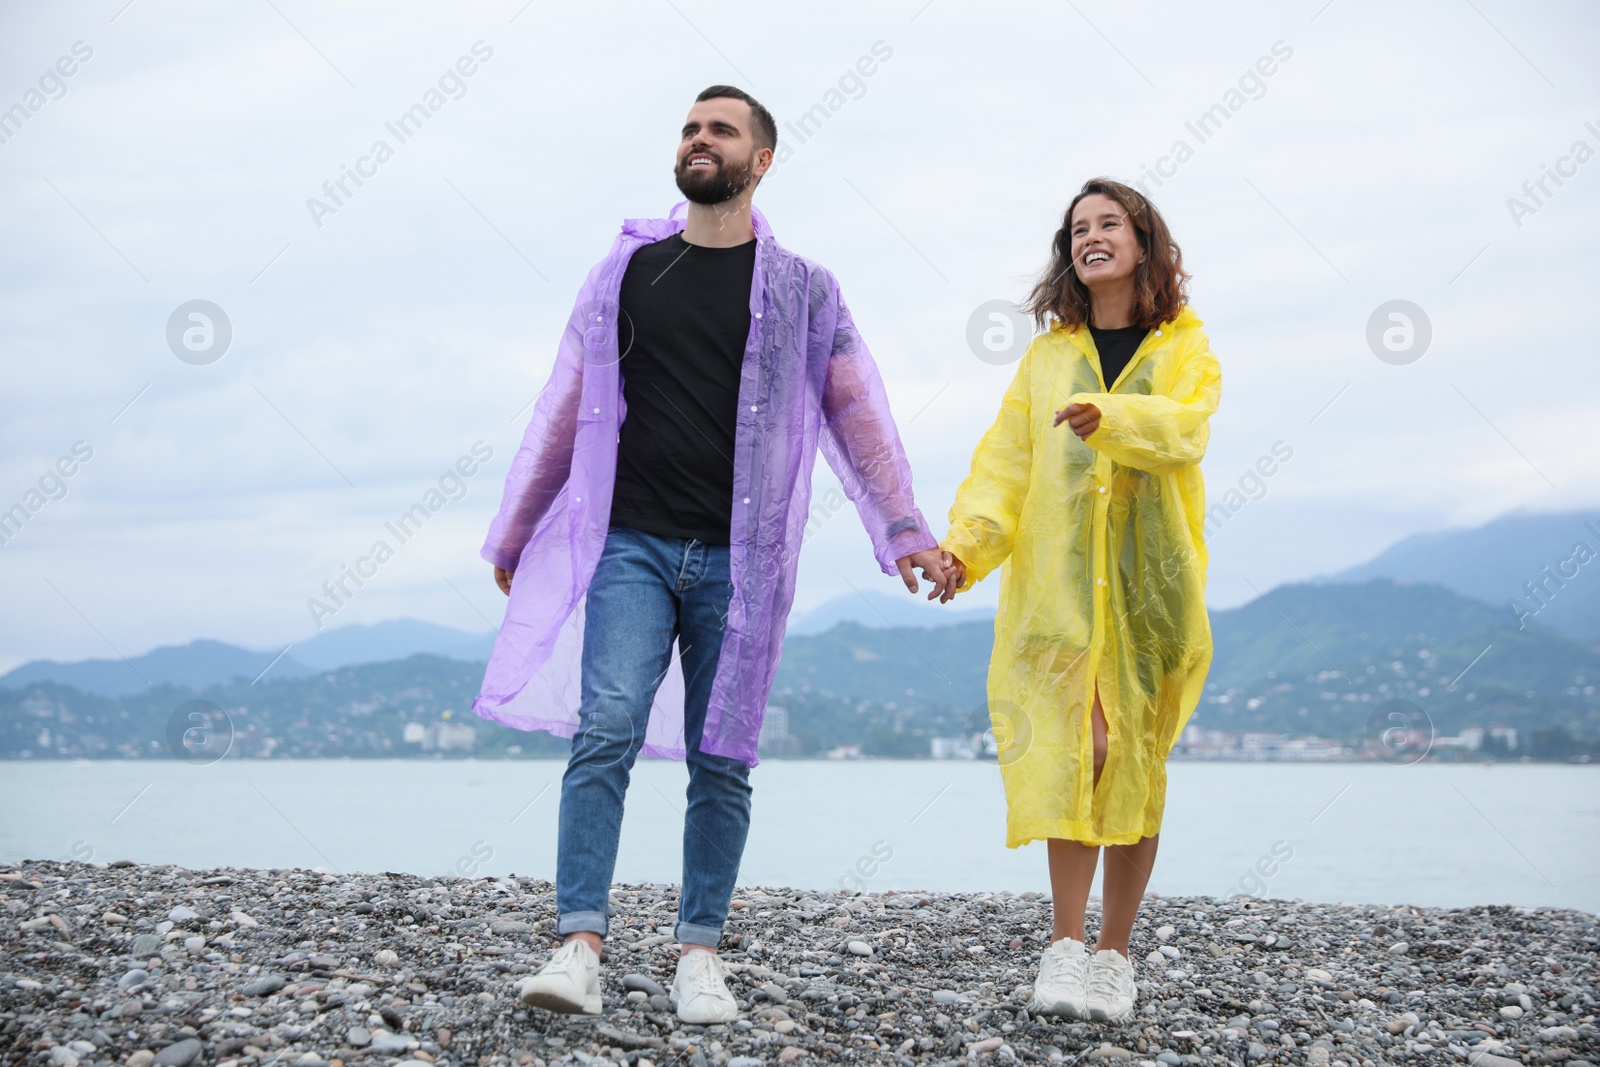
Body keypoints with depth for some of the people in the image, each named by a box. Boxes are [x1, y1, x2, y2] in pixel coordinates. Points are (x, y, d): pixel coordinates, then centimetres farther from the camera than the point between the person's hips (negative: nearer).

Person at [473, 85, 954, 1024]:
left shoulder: (800, 290, 9)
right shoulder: (626, 273, 13)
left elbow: (859, 416, 8)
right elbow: (565, 415, 19)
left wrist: (906, 533, 0)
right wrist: (514, 533, 23)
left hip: (737, 557, 0)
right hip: (630, 547, 1)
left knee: (720, 762, 2)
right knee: (605, 733, -14)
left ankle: (700, 955, 10)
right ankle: (582, 946, -15)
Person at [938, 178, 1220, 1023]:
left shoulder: (1184, 348, 9)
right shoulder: (1048, 356, 15)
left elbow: (1185, 430, -12)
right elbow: (1006, 461, 6)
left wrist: (1110, 415, -30)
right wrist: (967, 540, -11)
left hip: (1151, 581, 0)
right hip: (1058, 580, 0)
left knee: (1135, 760, 1)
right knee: (1074, 747, -13)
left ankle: (1113, 954, 10)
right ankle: (1065, 947, -10)